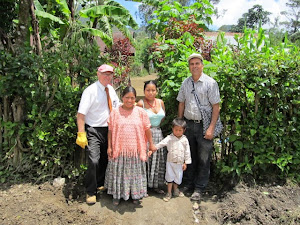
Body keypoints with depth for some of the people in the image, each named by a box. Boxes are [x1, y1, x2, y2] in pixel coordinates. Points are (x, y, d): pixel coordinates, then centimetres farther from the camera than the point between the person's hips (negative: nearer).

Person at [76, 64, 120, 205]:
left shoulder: (111, 90, 7)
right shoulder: (90, 91, -14)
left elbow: (117, 108, 18)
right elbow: (81, 114, -18)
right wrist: (81, 134, -24)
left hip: (108, 130, 7)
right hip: (93, 131, -7)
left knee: (105, 159, 17)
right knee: (94, 161, -14)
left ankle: (100, 184, 39)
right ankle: (90, 192, 6)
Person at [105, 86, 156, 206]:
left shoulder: (141, 112, -1)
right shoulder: (115, 112, -1)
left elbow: (147, 129, 4)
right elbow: (110, 131, 2)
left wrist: (151, 144, 7)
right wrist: (109, 147, 1)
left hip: (136, 149, 0)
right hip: (119, 150, 0)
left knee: (135, 172, 11)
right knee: (118, 172, 12)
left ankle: (136, 194, 31)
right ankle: (117, 195, 31)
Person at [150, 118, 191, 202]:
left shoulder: (184, 140, -4)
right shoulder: (169, 138, -9)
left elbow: (187, 152, 1)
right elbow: (161, 144, -14)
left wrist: (186, 162, 2)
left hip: (180, 163, 2)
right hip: (170, 161, -1)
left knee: (178, 177, 14)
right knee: (170, 177, 7)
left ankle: (175, 190, 38)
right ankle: (169, 193, 21)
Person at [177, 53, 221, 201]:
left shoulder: (210, 83, -7)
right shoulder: (185, 83, 8)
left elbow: (216, 106, -8)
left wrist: (211, 128, -14)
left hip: (204, 124, -4)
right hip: (188, 124, 4)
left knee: (203, 158, 4)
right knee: (190, 156, 14)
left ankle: (199, 189, 19)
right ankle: (190, 184, 31)